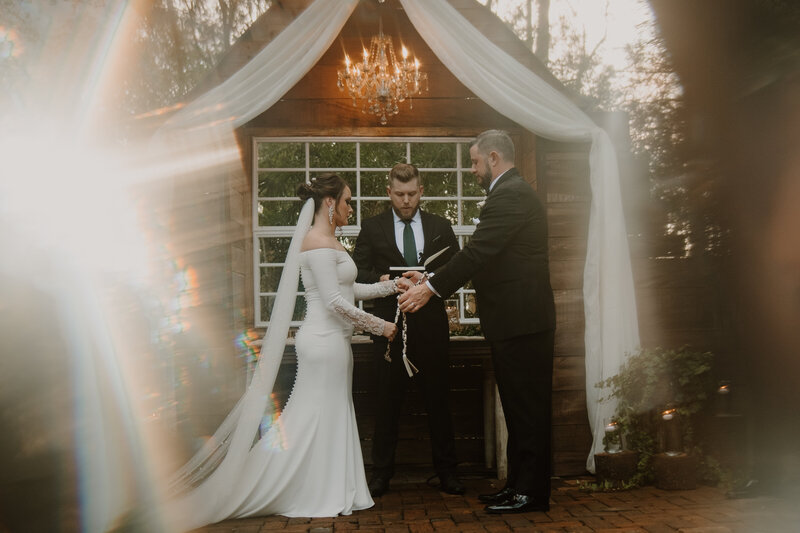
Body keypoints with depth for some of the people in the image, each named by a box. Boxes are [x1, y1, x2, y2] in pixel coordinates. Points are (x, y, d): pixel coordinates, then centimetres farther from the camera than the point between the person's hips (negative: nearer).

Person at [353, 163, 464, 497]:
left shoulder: (440, 227, 11)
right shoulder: (372, 227, 7)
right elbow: (357, 271, 3)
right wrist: (381, 279, -17)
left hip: (431, 323, 1)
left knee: (438, 400, 6)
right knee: (388, 401, 4)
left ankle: (447, 472, 16)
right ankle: (381, 473, 14)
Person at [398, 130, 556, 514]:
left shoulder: (508, 195, -15)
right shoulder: (515, 192, 19)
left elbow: (477, 251, -22)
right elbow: (488, 257, 19)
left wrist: (431, 288, -16)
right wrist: (431, 282, 14)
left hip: (519, 320, -11)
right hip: (520, 319, 11)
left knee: (526, 408, -3)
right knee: (521, 407, 15)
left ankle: (530, 492, 4)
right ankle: (519, 485, 23)